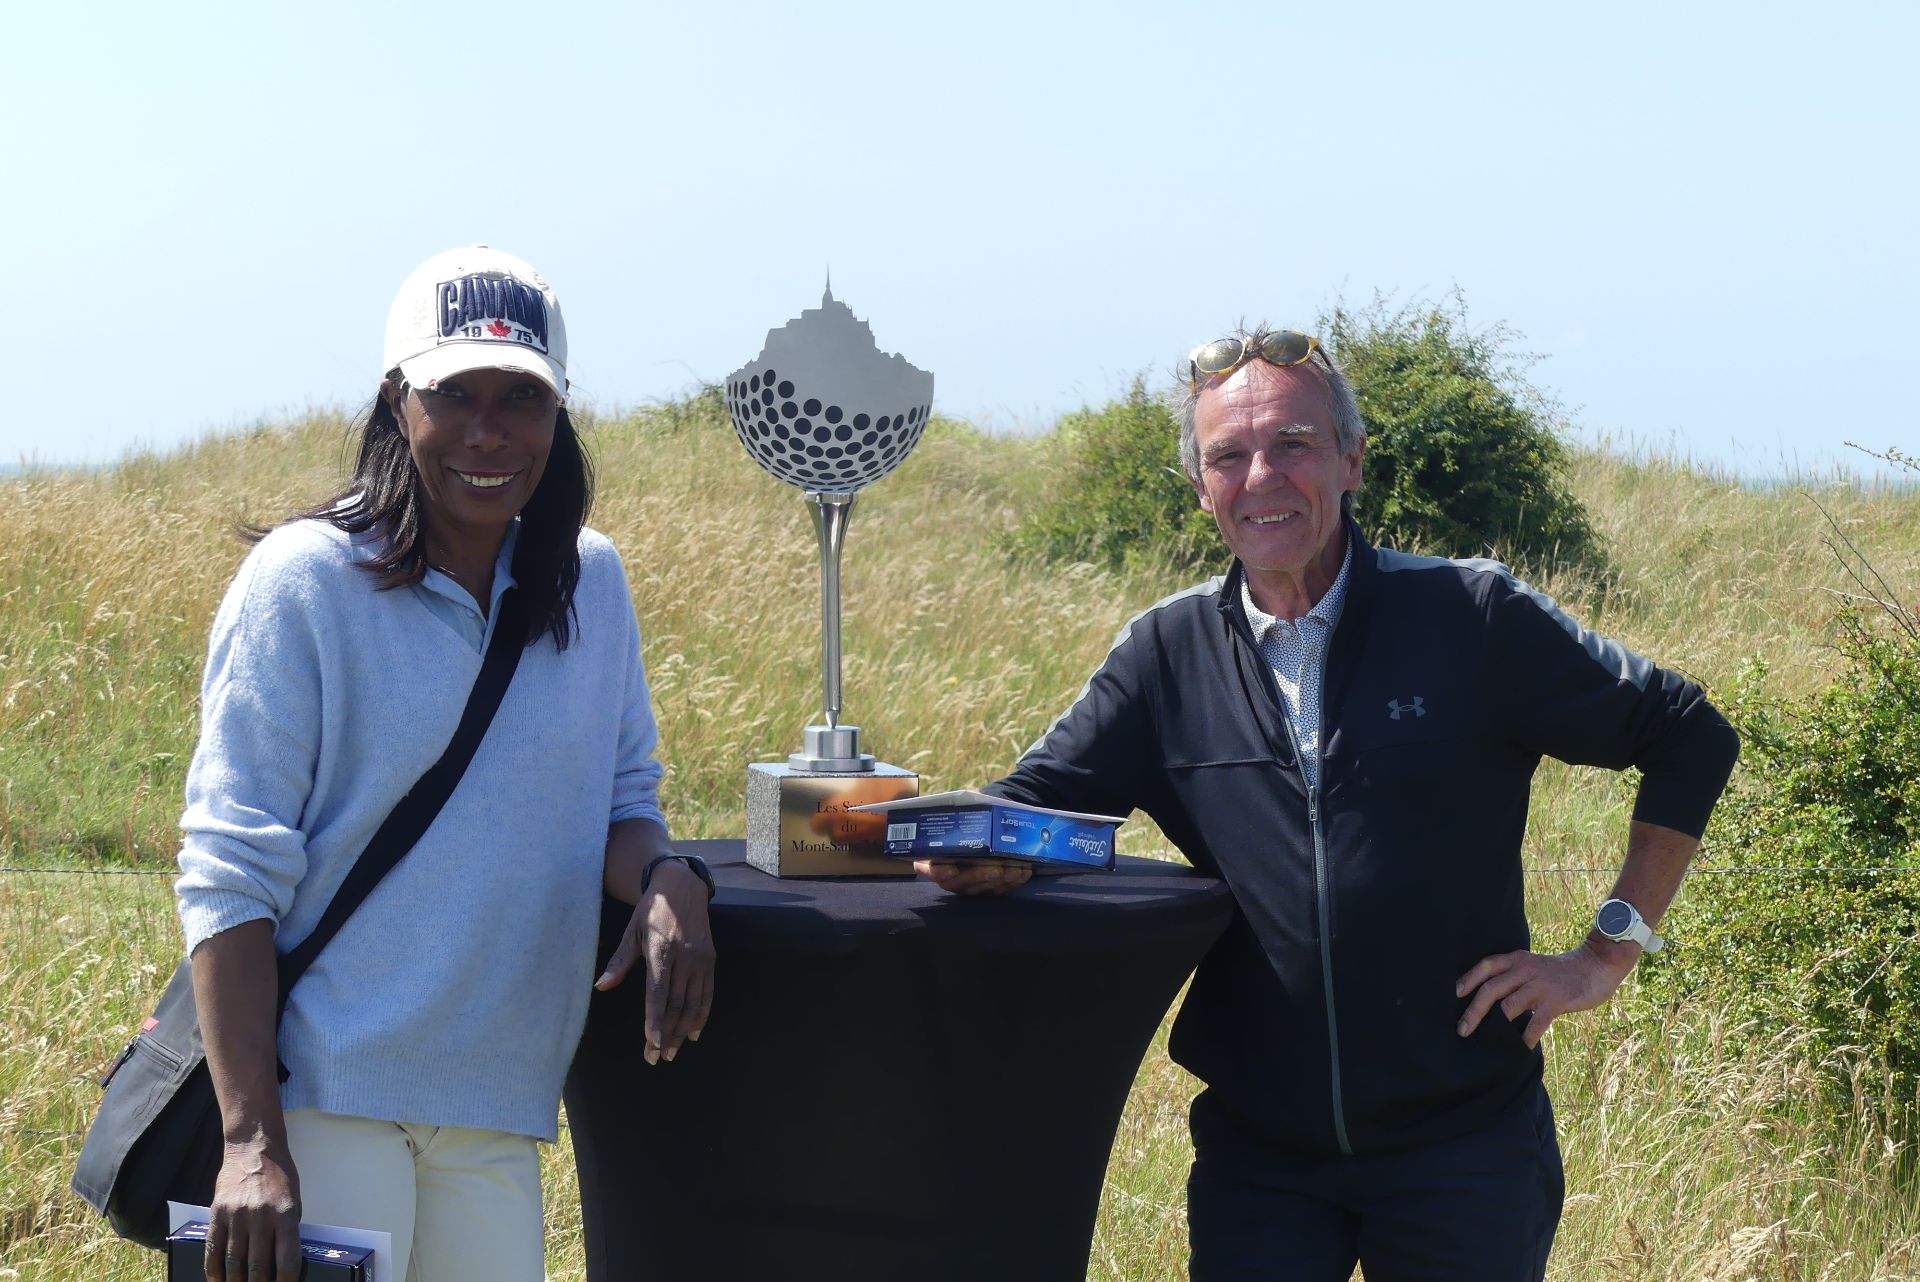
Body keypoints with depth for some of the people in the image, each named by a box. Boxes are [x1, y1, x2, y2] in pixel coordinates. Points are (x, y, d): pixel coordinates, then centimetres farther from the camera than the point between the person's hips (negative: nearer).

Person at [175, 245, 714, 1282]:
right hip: (328, 1095, -5)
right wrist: (252, 1141, -18)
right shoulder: (304, 582, -8)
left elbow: (620, 803, 14)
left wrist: (666, 881, -12)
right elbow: (228, 873, -10)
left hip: (498, 1106, 5)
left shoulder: (592, 584, 6)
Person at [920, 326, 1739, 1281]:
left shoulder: (1471, 619, -5)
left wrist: (1609, 952, -2)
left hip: (1461, 1141, -2)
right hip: (1256, 1151, 2)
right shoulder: (1167, 654, 4)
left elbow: (1691, 739, 1)